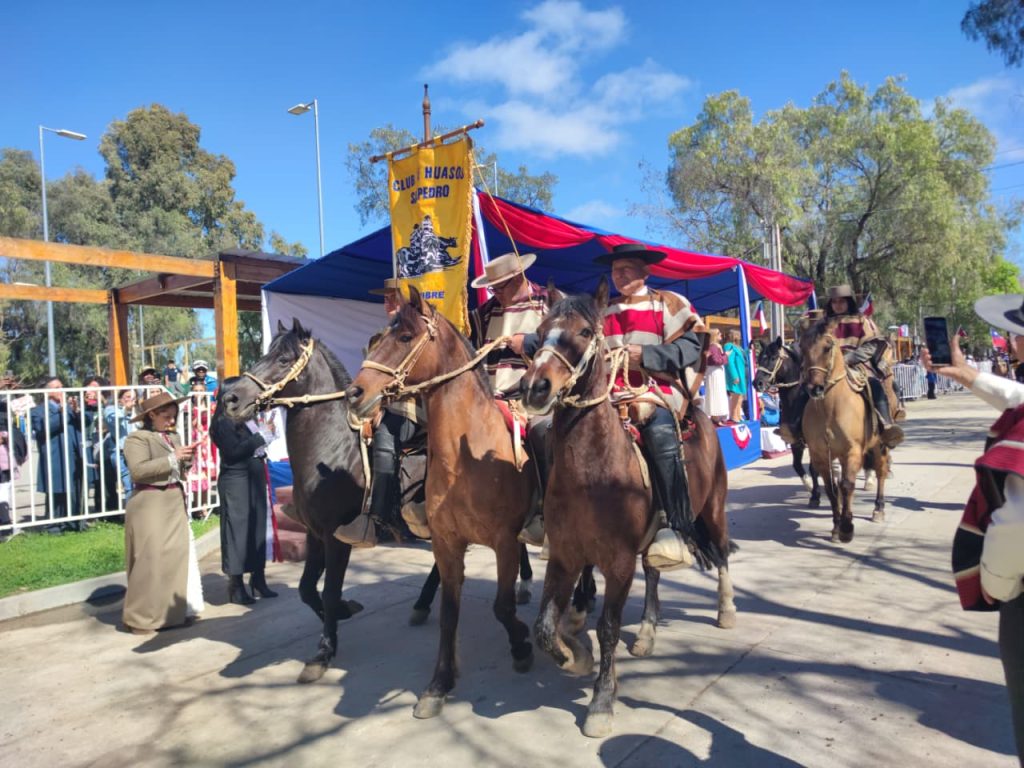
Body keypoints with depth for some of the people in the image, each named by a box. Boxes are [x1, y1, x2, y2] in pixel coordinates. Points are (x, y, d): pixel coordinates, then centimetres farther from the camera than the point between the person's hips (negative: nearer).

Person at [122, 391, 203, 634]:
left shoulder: (174, 436, 14)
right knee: (150, 559, -6)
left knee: (179, 555, 10)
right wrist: (172, 458, -21)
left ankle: (175, 611, 22)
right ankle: (140, 617, 7)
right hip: (149, 505, -7)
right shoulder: (137, 438, -8)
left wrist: (186, 459, 0)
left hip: (175, 502, 7)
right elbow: (138, 470, -21)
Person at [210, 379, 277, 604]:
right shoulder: (223, 421, -10)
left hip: (254, 479, 8)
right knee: (237, 530, -2)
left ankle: (258, 579, 21)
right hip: (236, 481, -8)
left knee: (258, 528, 11)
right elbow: (233, 451, -20)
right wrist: (259, 439, -14)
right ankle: (236, 586, 7)